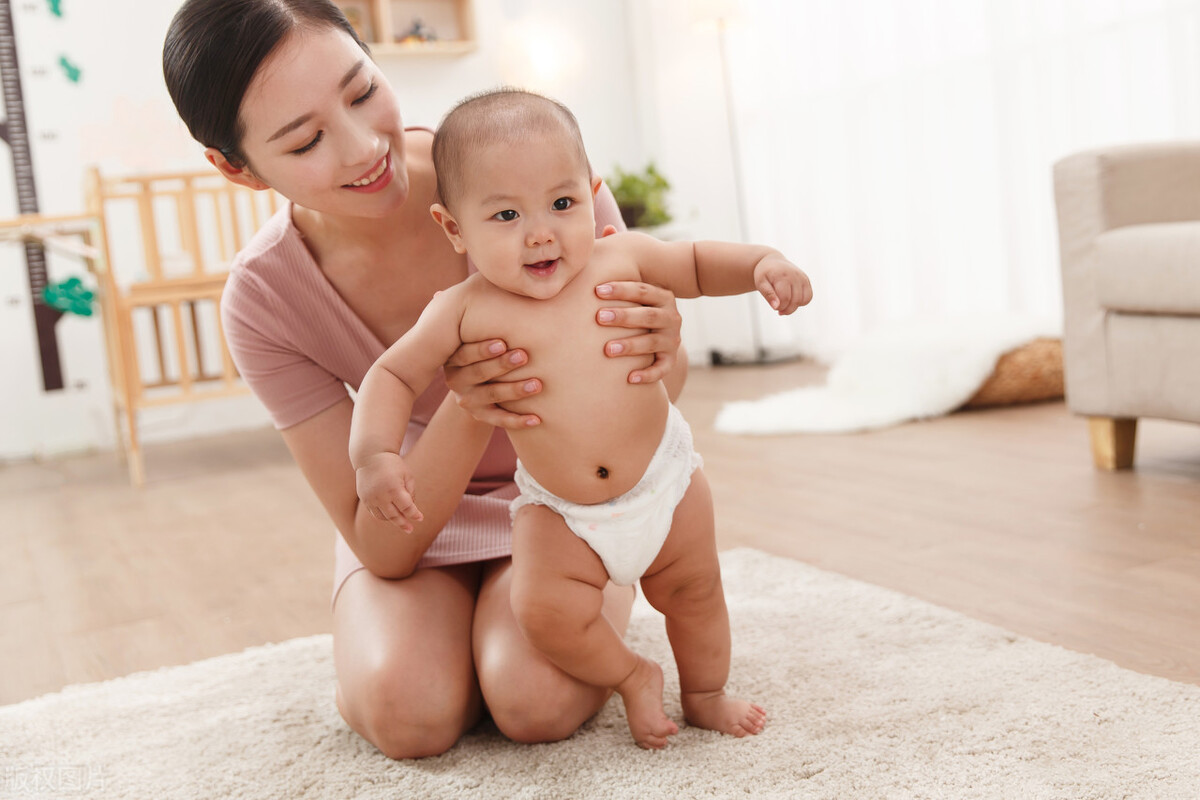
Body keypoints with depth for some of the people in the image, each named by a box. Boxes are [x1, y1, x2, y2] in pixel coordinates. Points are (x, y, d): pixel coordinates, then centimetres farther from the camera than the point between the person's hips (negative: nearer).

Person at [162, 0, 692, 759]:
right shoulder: (262, 301, -21)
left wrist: (661, 350, -41)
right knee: (408, 710, -25)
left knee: (539, 700, -26)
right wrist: (464, 411, -39)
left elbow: (666, 380, -14)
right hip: (417, 509, 1)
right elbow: (383, 548, -20)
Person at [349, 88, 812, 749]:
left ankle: (705, 695, 43)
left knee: (694, 590, 14)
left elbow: (698, 264, 6)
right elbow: (394, 376, -9)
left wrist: (763, 262, -12)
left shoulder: (620, 258, -11)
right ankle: (630, 676, 14)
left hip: (662, 476, 2)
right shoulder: (467, 311, -17)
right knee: (544, 609, -17)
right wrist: (374, 454, -25)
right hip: (558, 508, -1)